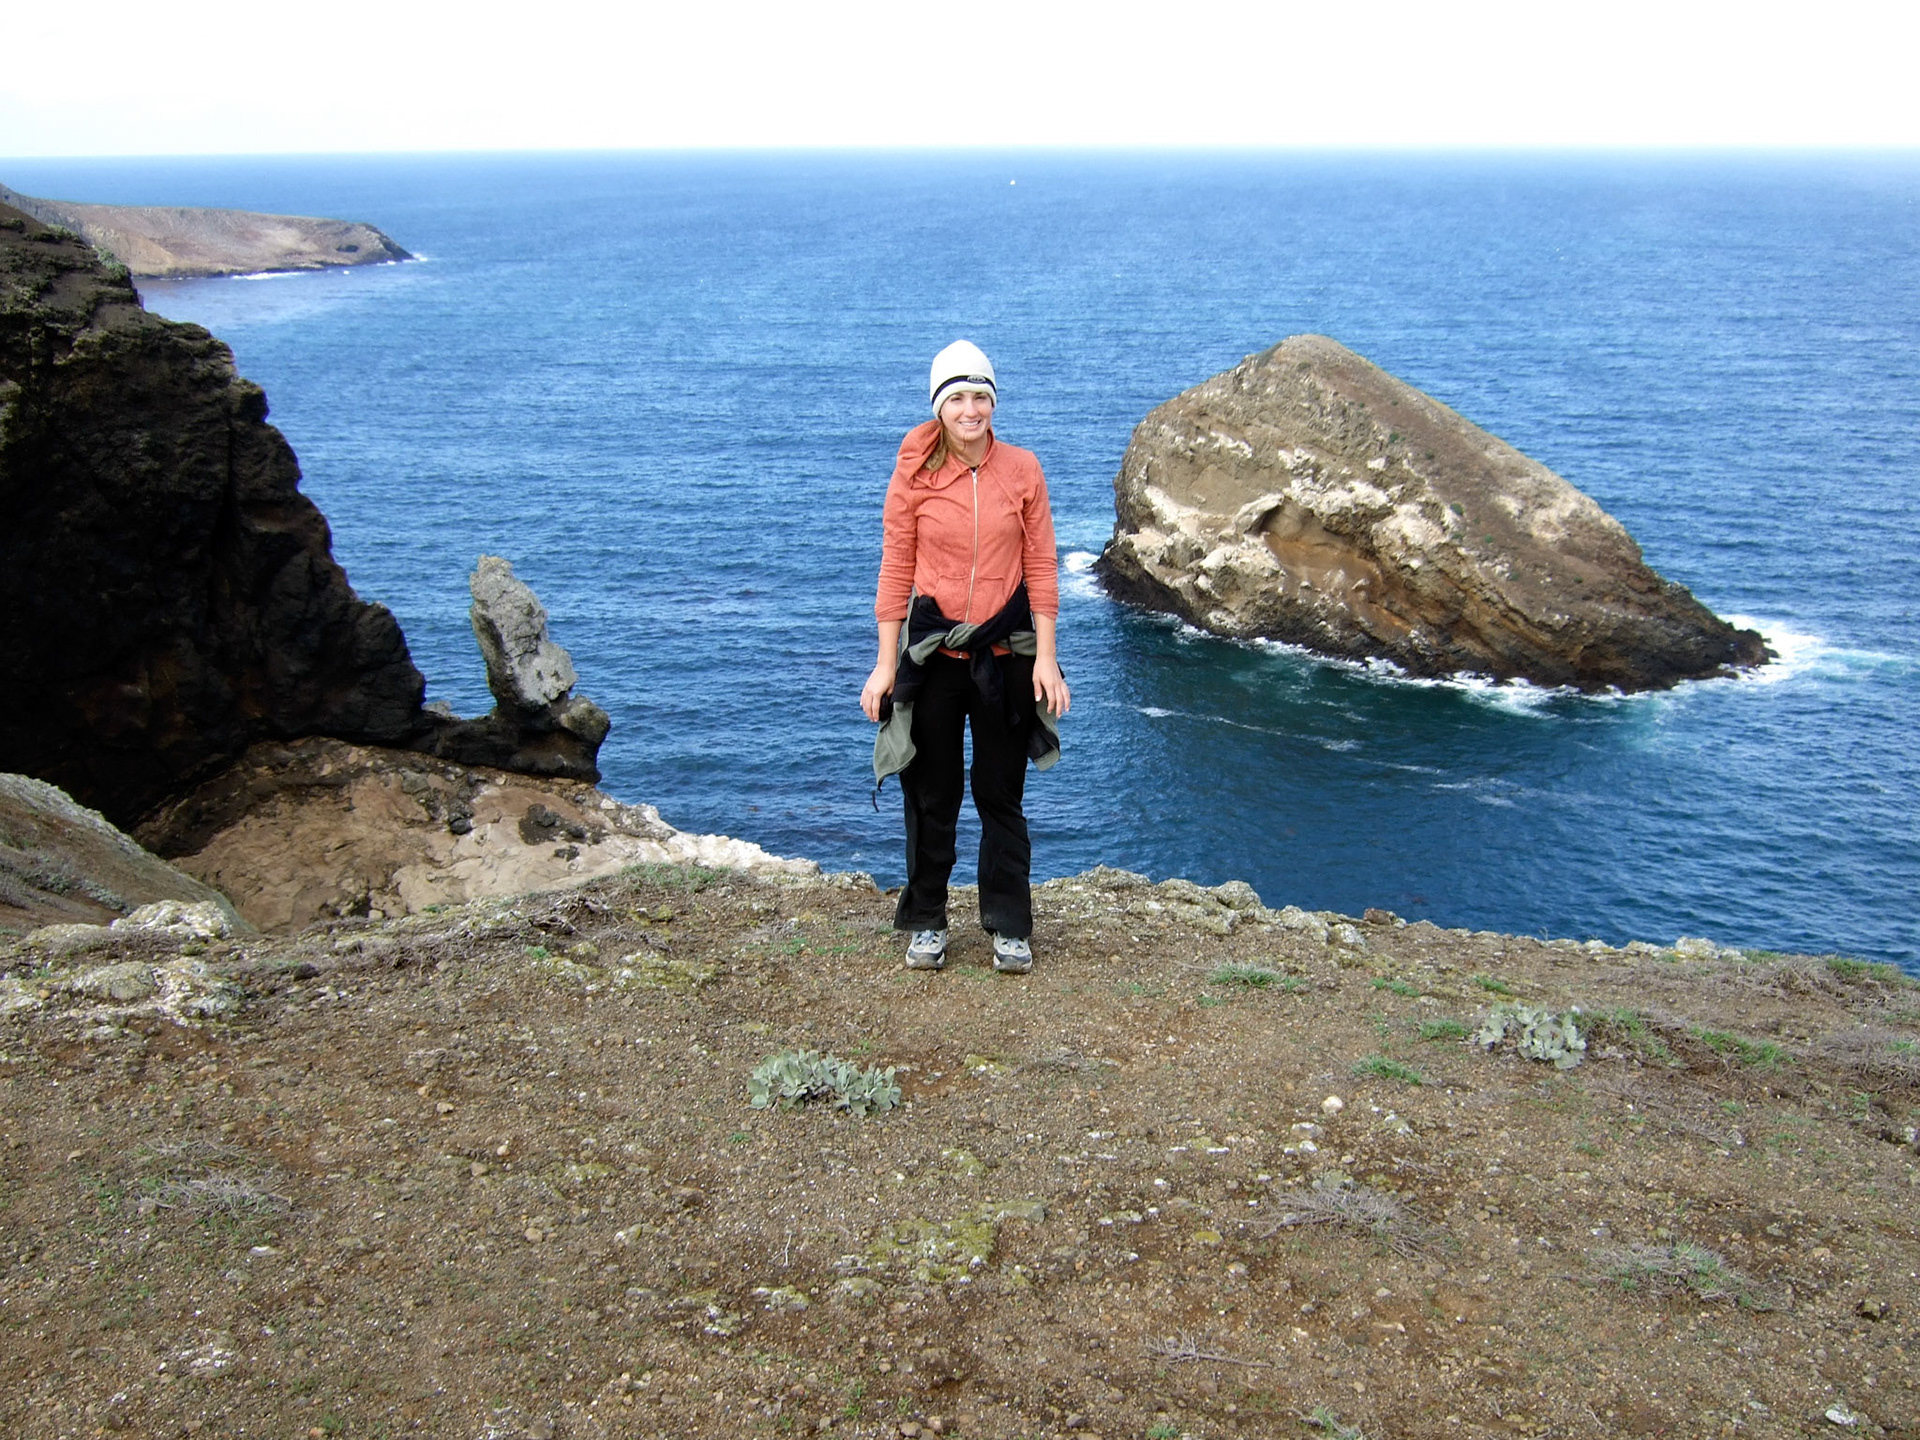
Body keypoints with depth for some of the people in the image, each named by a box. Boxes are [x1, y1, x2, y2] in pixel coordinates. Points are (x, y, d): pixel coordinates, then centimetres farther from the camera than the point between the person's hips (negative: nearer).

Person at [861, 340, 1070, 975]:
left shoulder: (1022, 469, -2)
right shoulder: (914, 472, -4)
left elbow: (1041, 566, 0)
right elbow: (895, 569, -2)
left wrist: (1045, 657, -4)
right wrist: (886, 663, -4)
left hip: (1006, 651, 0)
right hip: (932, 652, 0)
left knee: (1001, 793, 9)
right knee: (931, 794, 10)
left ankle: (1010, 927, 20)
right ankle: (926, 923, 25)